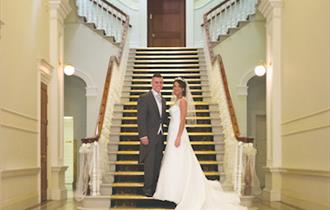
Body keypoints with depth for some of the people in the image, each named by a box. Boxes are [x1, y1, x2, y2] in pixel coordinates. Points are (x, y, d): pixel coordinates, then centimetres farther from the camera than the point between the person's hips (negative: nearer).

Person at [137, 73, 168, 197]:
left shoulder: (162, 100, 15)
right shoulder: (144, 98, -8)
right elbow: (141, 119, -13)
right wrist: (143, 136, -19)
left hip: (159, 137, 7)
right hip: (149, 137, -7)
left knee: (158, 164, 11)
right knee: (149, 164, -3)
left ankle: (156, 188, 20)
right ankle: (148, 189, 7)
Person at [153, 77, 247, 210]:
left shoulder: (183, 101, -10)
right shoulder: (176, 101, 16)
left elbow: (183, 120, -17)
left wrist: (178, 137, -22)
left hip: (178, 133, -9)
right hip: (172, 133, 9)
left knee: (178, 163, -6)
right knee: (173, 163, 11)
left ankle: (180, 192, -1)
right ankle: (175, 191, 17)